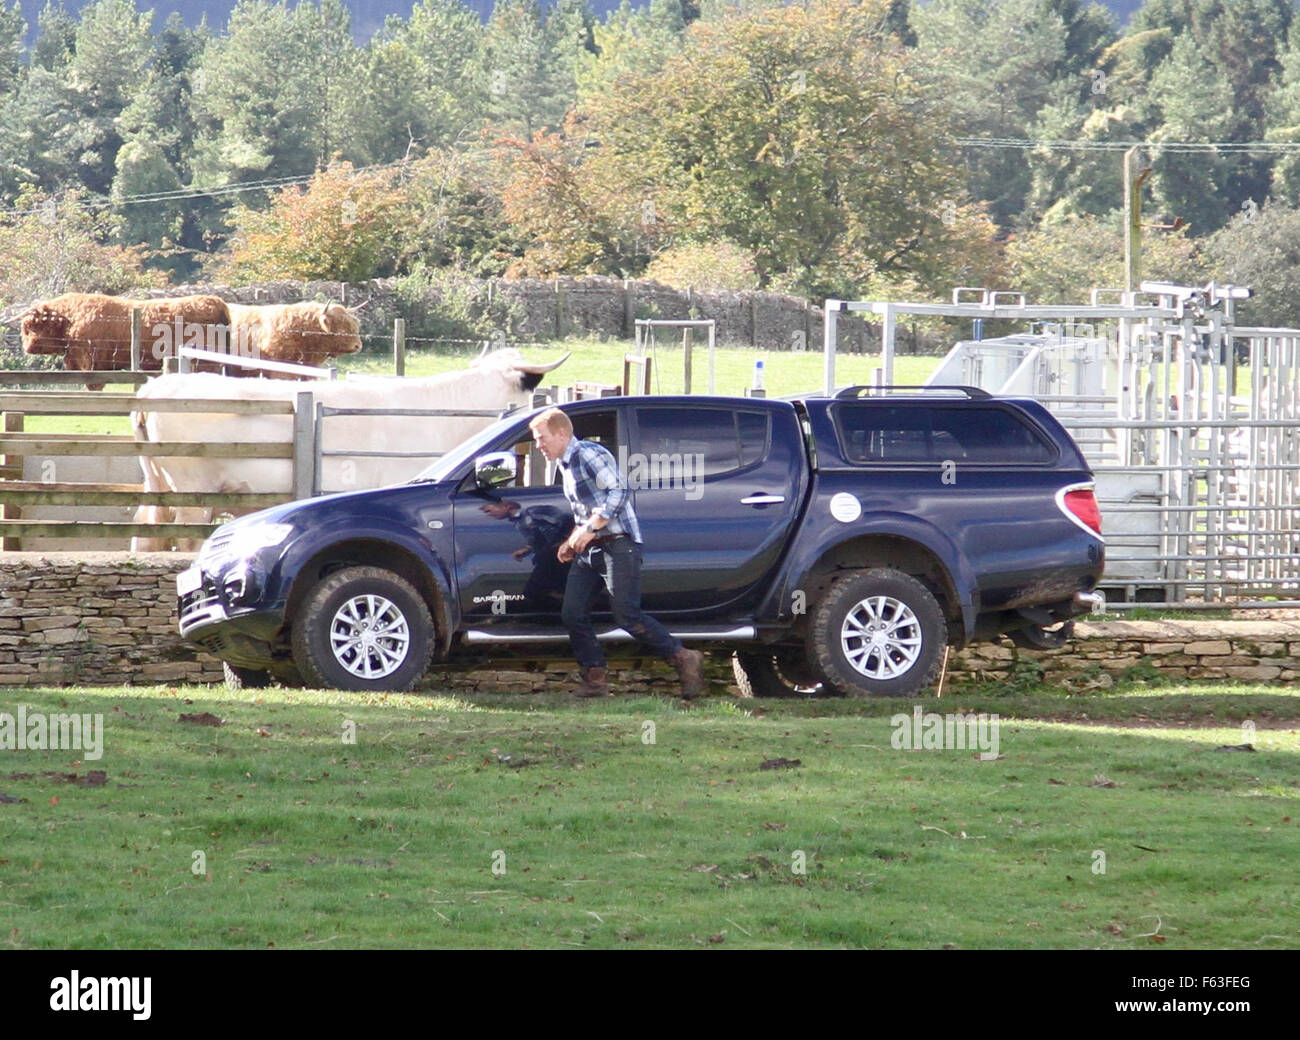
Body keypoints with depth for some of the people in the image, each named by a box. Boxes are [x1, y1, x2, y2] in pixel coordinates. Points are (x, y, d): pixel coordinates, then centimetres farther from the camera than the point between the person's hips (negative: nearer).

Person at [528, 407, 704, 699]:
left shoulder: (589, 454, -11)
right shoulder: (566, 465, 19)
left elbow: (618, 493, -20)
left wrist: (588, 530, -21)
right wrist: (572, 541, 15)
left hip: (618, 545, -10)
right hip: (589, 550, 10)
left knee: (627, 615, -14)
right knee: (573, 612, 0)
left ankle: (684, 659, -5)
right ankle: (595, 678, 5)